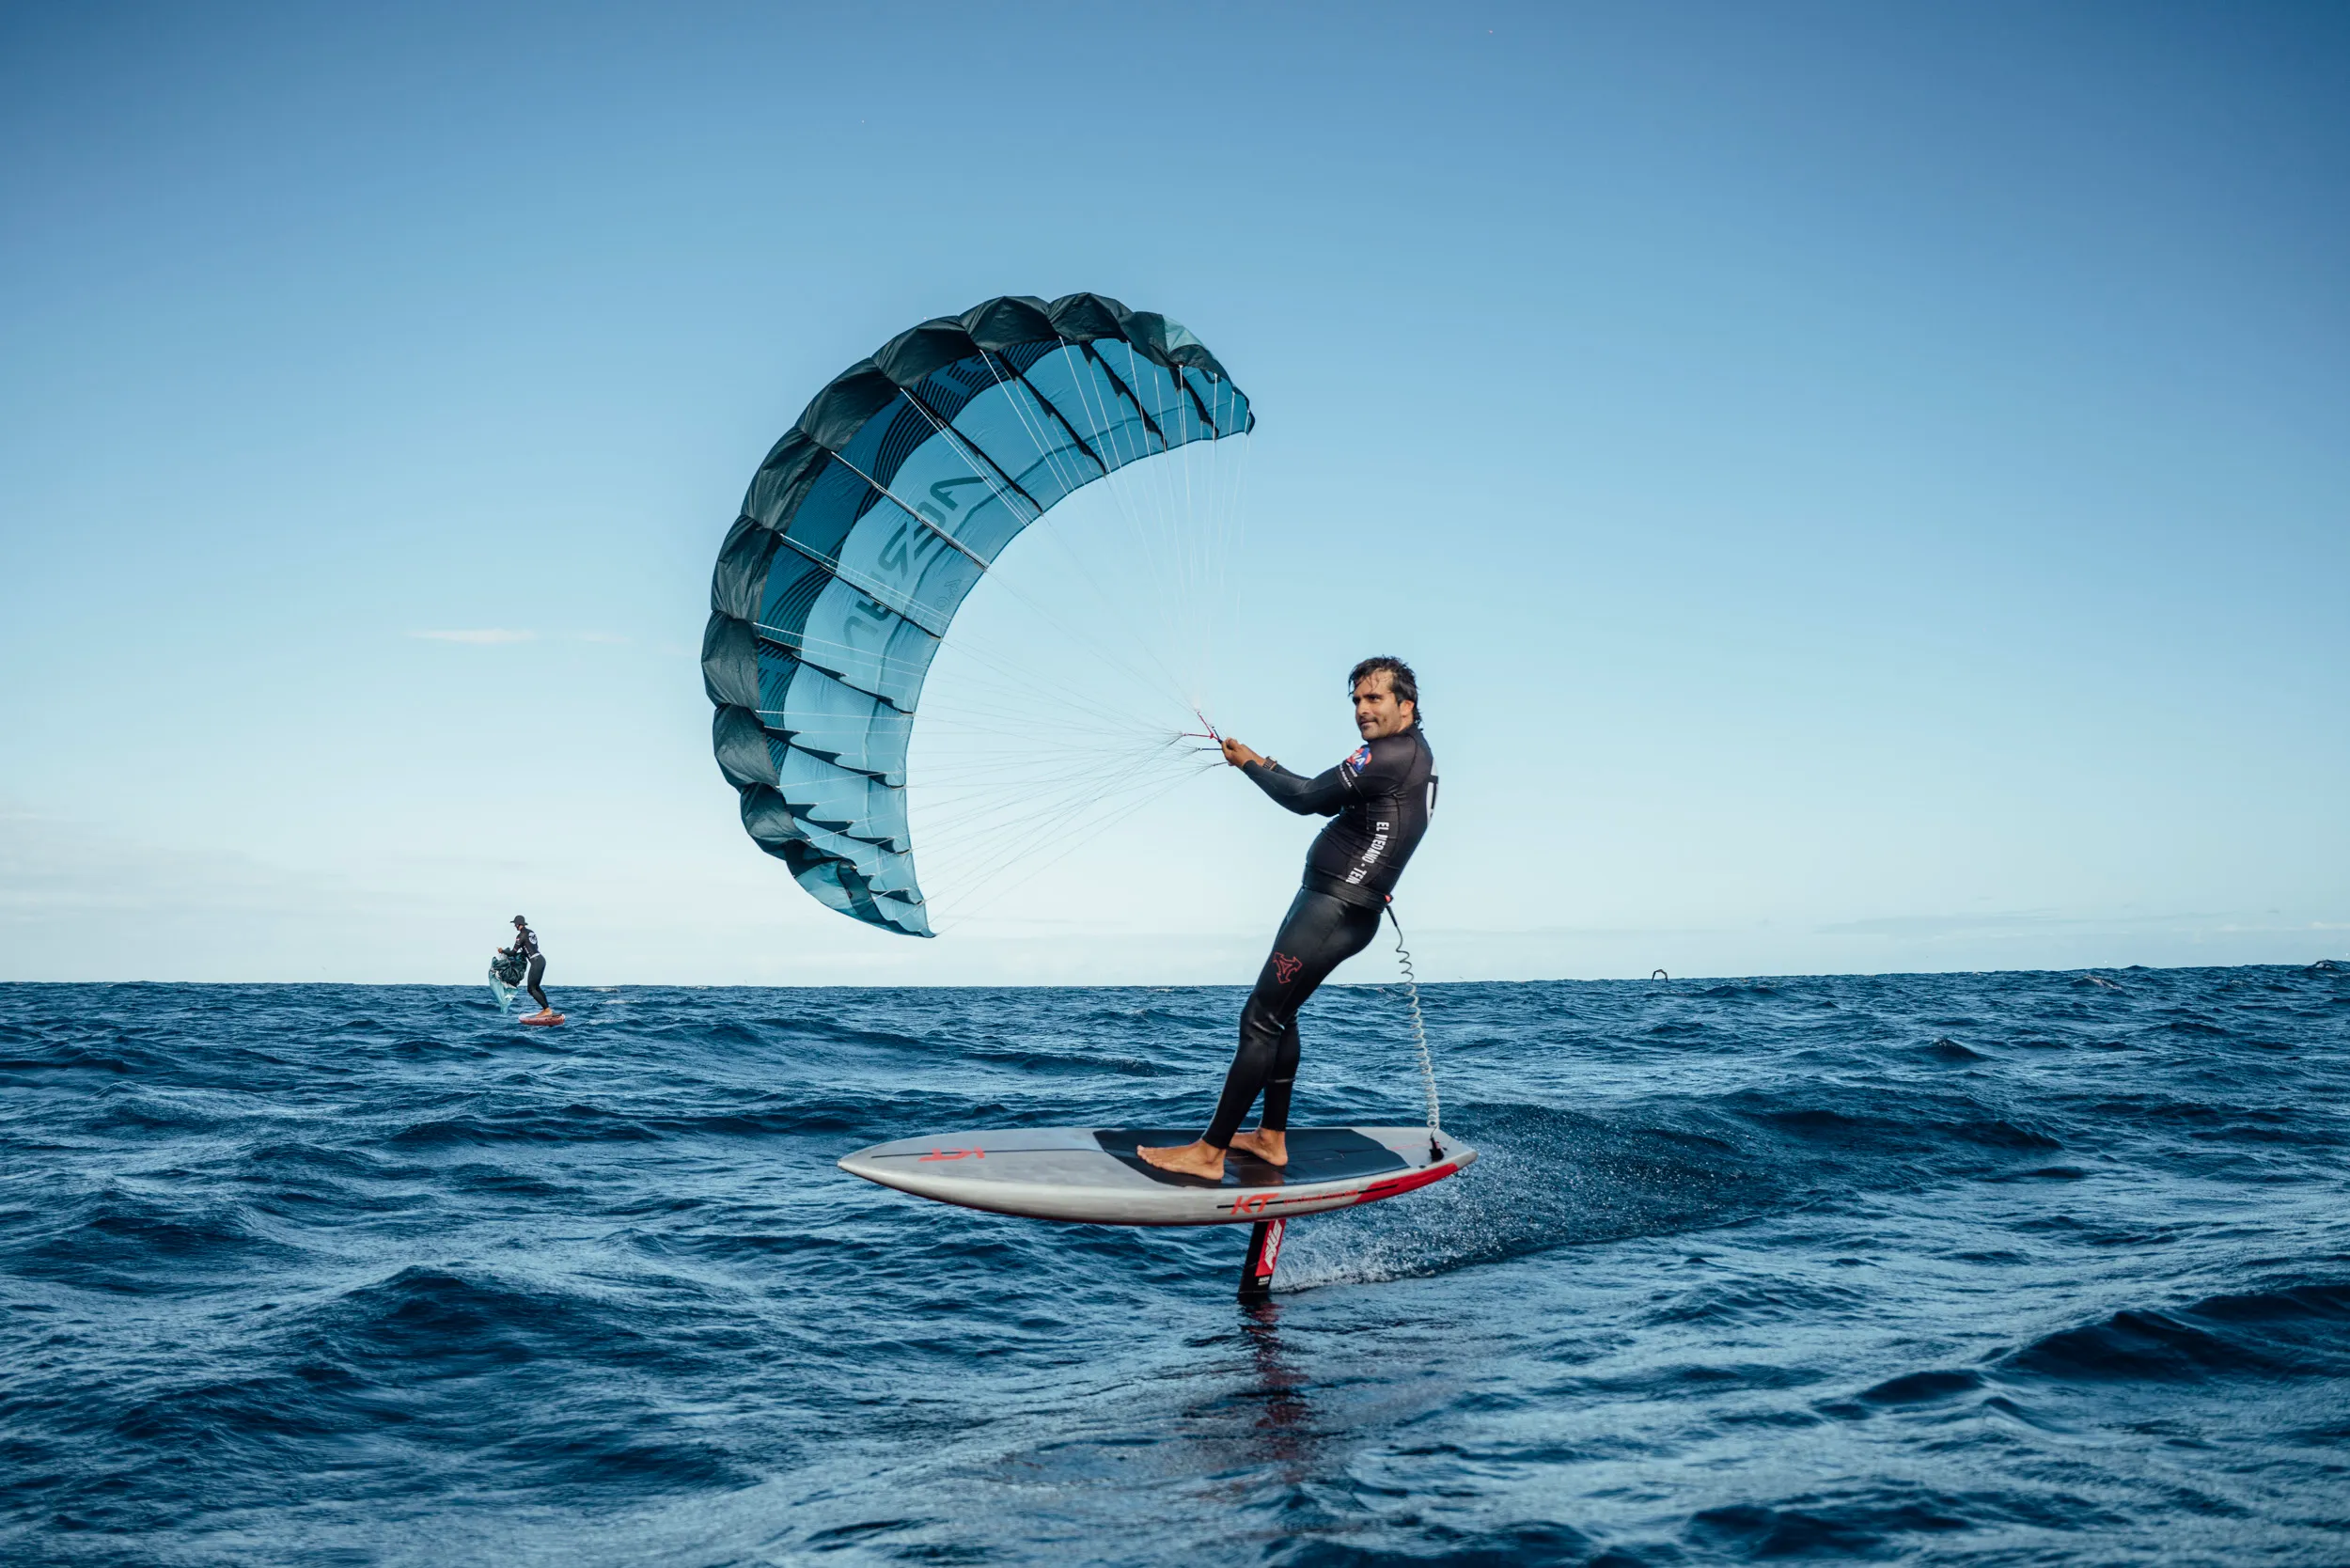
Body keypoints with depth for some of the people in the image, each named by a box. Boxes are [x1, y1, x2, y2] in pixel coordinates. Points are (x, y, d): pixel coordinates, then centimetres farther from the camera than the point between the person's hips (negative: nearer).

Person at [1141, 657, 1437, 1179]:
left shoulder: (1392, 755, -18)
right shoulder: (1414, 754, 15)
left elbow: (1306, 799, -18)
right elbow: (1328, 801, 21)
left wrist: (1248, 763, -3)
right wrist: (1265, 764, 12)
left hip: (1331, 909, -11)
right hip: (1349, 911, 11)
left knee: (1260, 1020, -8)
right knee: (1279, 1013, 19)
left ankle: (1209, 1153, -5)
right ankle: (1272, 1138, 24)